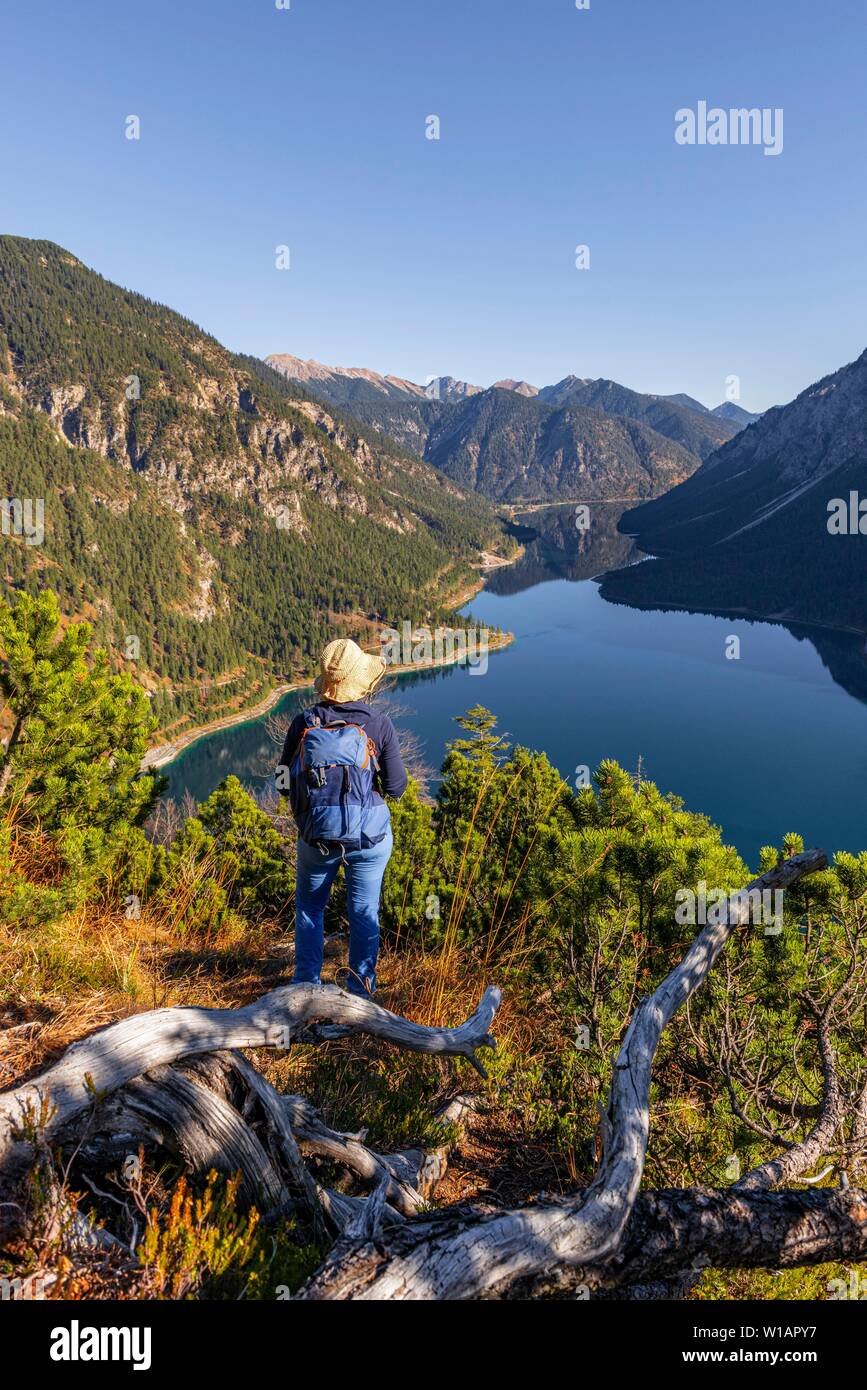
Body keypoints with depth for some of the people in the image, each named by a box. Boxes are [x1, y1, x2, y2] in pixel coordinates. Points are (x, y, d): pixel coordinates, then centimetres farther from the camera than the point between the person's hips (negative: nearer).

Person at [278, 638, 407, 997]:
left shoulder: (303, 723, -7)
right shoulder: (378, 724, -12)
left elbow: (284, 782, -1)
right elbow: (396, 787, -9)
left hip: (316, 837, 1)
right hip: (369, 837, -1)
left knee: (309, 907, 22)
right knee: (364, 913, 15)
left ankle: (306, 986, 27)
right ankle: (361, 991, 24)